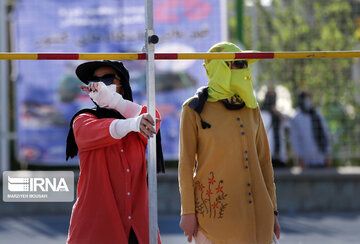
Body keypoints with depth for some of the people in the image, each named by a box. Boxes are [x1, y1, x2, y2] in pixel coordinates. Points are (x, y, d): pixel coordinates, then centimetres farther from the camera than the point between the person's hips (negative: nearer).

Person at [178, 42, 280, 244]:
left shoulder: (251, 109, 13)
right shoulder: (195, 109, 1)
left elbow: (264, 161, 15)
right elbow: (186, 162, 0)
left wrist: (272, 211, 12)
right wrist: (188, 212, -5)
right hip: (214, 210, -4)